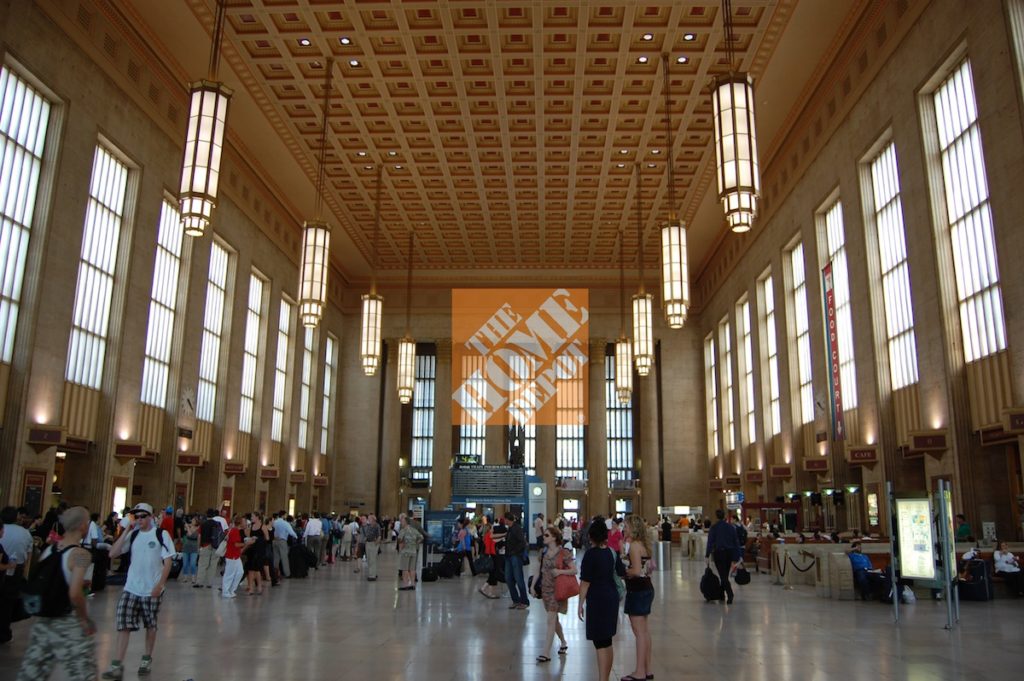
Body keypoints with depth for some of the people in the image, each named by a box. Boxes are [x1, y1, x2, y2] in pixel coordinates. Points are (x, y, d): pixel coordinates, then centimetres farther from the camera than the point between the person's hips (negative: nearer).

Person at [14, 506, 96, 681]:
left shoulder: (48, 550, 4)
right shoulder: (80, 555, -17)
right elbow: (75, 594, -25)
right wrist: (86, 620, -13)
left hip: (41, 620, 7)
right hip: (67, 623, -7)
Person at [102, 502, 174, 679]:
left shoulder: (161, 534, -8)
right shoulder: (132, 535, 4)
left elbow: (168, 562, -8)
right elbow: (112, 554, -6)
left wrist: (160, 584, -16)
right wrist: (126, 531, -10)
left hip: (152, 589, -3)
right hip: (131, 588, 3)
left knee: (151, 625, 11)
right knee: (123, 625, -6)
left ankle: (147, 659, 28)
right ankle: (117, 665, -2)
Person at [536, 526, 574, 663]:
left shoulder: (564, 553, -13)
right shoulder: (544, 552, 4)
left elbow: (574, 570, -12)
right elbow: (539, 569, 11)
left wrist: (560, 571, -25)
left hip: (557, 590, -6)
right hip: (545, 589, 6)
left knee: (551, 621, -9)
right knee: (554, 619, 17)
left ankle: (545, 653, -8)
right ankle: (563, 644, 37)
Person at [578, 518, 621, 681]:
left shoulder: (591, 554, -14)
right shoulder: (612, 552, 3)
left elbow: (585, 582, -14)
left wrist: (581, 604, -7)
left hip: (597, 600, -7)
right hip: (612, 597, 7)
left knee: (601, 643, -3)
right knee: (607, 642, 16)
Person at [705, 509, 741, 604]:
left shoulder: (714, 527, -7)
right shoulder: (731, 527, 4)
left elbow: (710, 541, -13)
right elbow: (736, 541, 4)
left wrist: (707, 554, -11)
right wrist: (736, 556, 8)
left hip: (719, 553, -4)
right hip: (729, 553, 4)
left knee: (723, 576, -3)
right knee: (725, 575, 18)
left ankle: (730, 595, -19)